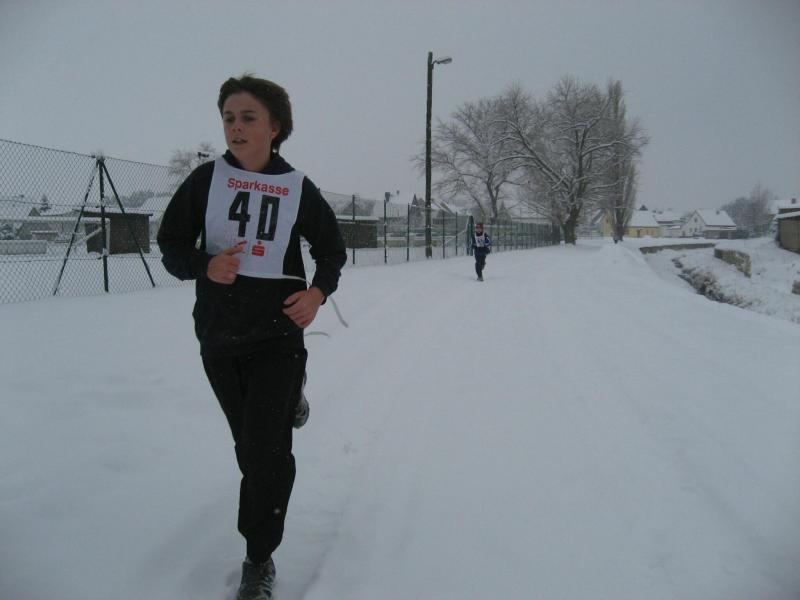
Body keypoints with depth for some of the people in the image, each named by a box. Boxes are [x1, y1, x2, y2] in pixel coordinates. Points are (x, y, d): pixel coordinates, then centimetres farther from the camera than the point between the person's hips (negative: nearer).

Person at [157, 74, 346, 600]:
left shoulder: (298, 188, -3)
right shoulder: (206, 179, -2)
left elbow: (332, 251, 8)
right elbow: (172, 246, 1)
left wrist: (319, 291, -13)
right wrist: (205, 266, -21)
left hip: (277, 334, -2)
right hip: (218, 337, 3)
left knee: (265, 451, -7)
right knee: (250, 446, 19)